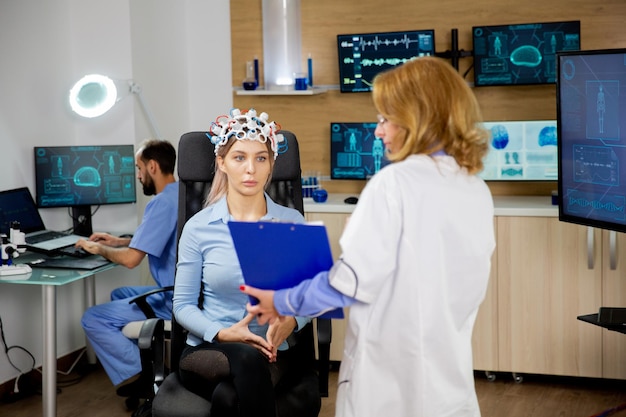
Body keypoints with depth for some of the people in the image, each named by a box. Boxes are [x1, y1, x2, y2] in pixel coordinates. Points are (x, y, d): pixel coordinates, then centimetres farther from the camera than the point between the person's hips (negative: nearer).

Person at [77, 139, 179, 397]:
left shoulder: (162, 202, -20)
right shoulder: (182, 194, 10)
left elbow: (130, 259, -24)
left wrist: (99, 249, -5)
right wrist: (119, 241, 19)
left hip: (175, 302, -10)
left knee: (92, 319, -5)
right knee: (119, 295, 29)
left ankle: (139, 376, -4)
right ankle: (145, 362, 22)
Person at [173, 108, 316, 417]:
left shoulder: (292, 223, 3)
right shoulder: (198, 228, 1)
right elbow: (183, 305, 2)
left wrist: (291, 321, -19)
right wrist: (222, 334, -16)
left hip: (273, 354, 0)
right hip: (208, 350, 0)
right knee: (248, 360, -36)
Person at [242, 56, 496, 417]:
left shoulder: (394, 183, -14)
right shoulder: (479, 192, 4)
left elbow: (355, 278, -14)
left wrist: (284, 303, 0)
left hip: (390, 377, -5)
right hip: (450, 376, 5)